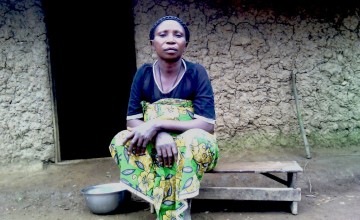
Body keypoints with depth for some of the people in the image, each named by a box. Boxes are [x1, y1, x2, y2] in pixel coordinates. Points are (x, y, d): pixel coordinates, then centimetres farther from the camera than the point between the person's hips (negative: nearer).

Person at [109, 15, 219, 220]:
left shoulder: (196, 73, -13)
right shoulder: (143, 74, -5)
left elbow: (207, 125, -20)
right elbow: (132, 121, -7)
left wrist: (157, 124, -28)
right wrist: (160, 136, -28)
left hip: (191, 148, -3)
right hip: (154, 145, 3)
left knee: (198, 141, -35)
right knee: (121, 141, -24)